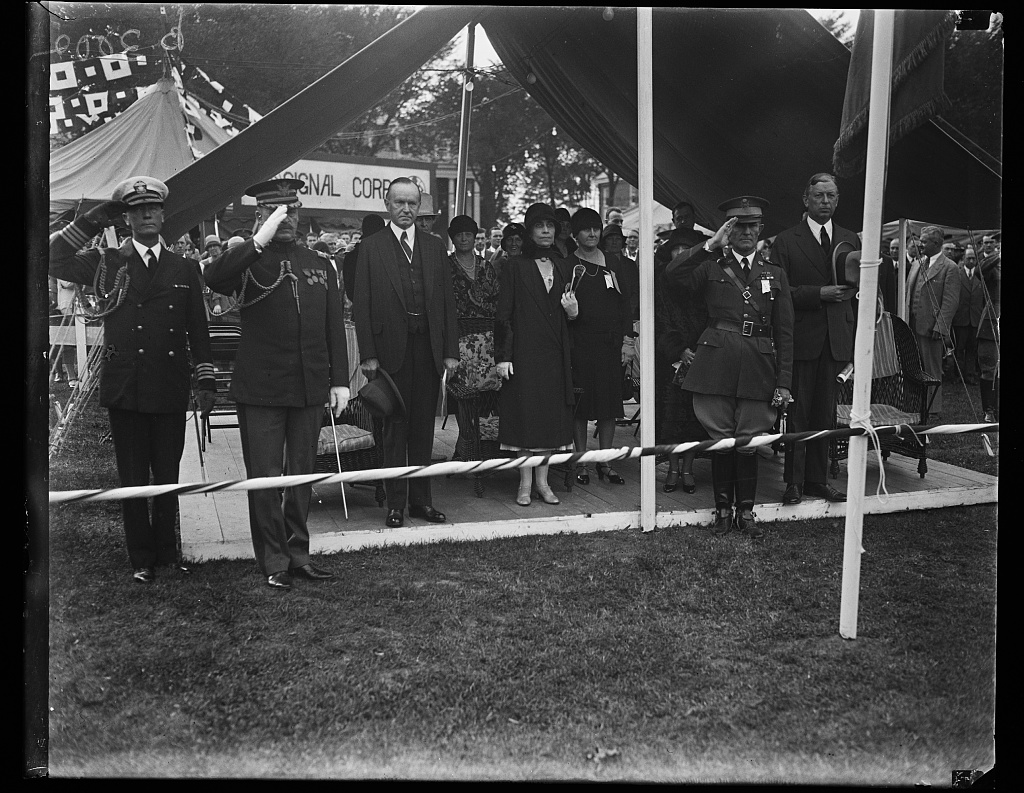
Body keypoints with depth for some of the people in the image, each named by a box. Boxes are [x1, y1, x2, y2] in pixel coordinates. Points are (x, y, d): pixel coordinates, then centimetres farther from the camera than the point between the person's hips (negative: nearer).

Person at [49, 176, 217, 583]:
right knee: (133, 479, 5)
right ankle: (141, 560, 16)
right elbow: (54, 259, -7)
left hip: (170, 391, 1)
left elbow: (198, 329, 10)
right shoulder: (106, 263, 5)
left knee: (169, 477, 7)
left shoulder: (184, 268, 9)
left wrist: (207, 382, 6)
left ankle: (166, 552, 22)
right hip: (125, 391, -1)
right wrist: (92, 221, -10)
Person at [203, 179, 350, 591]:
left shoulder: (320, 264, 12)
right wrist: (260, 241, -30)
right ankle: (273, 562, 13)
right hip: (260, 390, -4)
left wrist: (340, 380, 6)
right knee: (265, 479, 2)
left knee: (302, 475, 12)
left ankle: (297, 553, 24)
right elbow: (214, 277, -25)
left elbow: (334, 327, 12)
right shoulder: (248, 261, -1)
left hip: (310, 389, 4)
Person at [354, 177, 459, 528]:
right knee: (395, 429, 2)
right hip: (391, 350, -3)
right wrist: (368, 354, -9)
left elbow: (447, 301, 10)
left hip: (429, 349, 3)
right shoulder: (370, 248, 2)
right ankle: (396, 503, 10)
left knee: (423, 429, 8)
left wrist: (451, 350, 3)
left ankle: (420, 499, 17)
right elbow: (361, 305, -1)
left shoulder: (435, 247, 12)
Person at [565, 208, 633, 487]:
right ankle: (582, 461, 9)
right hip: (580, 342, -3)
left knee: (609, 403, 4)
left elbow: (625, 303, 11)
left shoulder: (613, 263, 12)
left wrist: (627, 339, 5)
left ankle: (604, 461, 12)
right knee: (580, 403, -1)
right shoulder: (568, 265, 2)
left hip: (611, 342, 3)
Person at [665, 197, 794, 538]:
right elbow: (672, 273, -12)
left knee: (748, 442, 6)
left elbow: (784, 332, 10)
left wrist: (784, 382, 3)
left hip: (758, 368, 1)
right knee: (721, 440, 5)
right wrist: (711, 245, -16)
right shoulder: (711, 267, 8)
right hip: (716, 364, -1)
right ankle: (722, 510, 18)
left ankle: (746, 511, 17)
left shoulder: (775, 273, 13)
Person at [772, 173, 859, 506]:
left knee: (826, 415, 8)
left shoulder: (851, 241, 13)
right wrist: (819, 294, -16)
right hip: (801, 339, -4)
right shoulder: (786, 241, 0)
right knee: (797, 413, 0)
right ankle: (794, 481, 9)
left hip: (837, 341, 4)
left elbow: (859, 289, 14)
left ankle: (817, 479, 18)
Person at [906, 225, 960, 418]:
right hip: (913, 327, 6)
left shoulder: (950, 268, -8)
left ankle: (933, 410, 12)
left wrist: (939, 329, -17)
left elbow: (950, 302, -12)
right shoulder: (918, 265, 14)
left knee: (932, 371, 3)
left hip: (932, 328, -6)